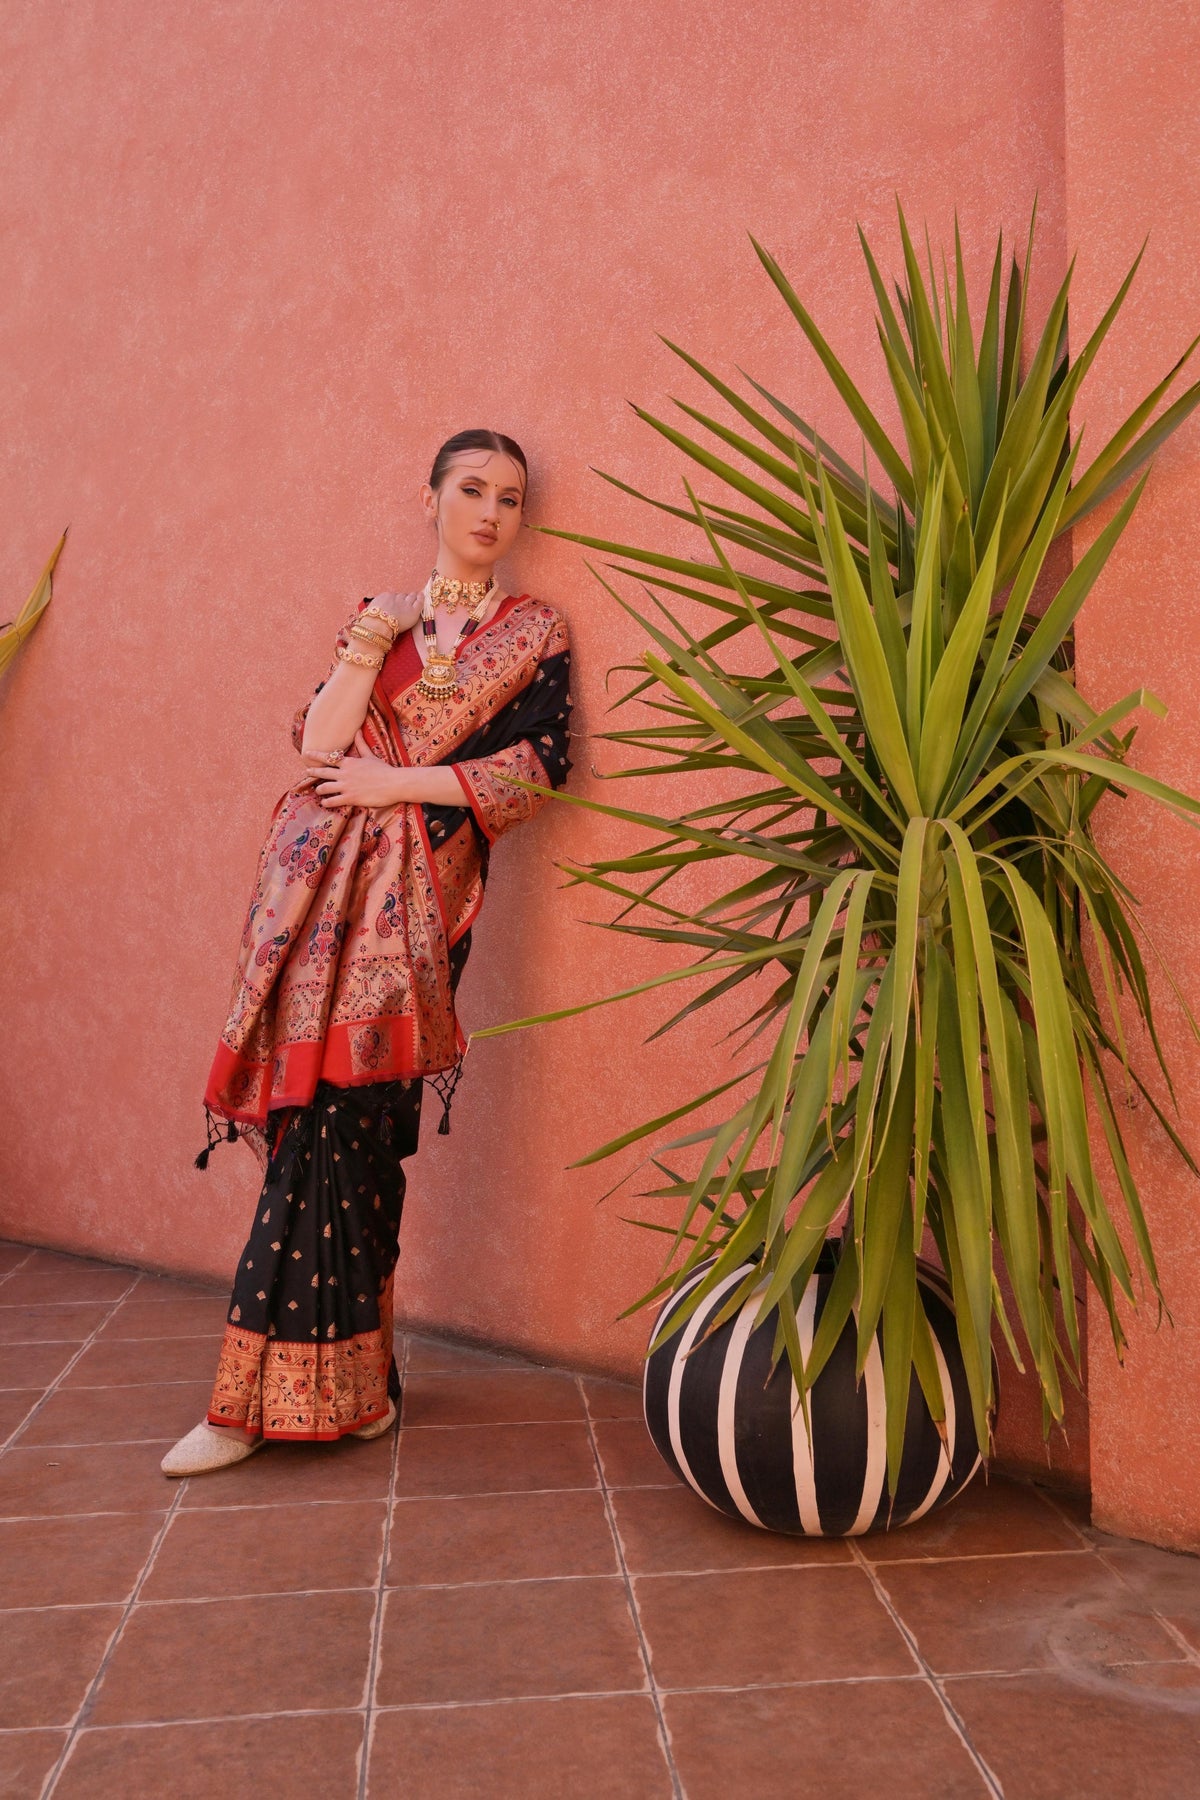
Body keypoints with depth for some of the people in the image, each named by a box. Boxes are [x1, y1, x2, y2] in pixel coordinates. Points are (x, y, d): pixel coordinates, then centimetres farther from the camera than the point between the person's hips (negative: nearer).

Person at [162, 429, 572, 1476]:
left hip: (419, 888, -2)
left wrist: (400, 782, -7)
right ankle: (345, 1382, 11)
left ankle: (271, 1395, 1)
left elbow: (542, 764, -4)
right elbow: (319, 746, 4)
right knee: (346, 1129, -1)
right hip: (324, 880, 3)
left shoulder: (535, 631, 11)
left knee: (335, 1118, -8)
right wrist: (369, 640, -5)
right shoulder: (381, 613, 18)